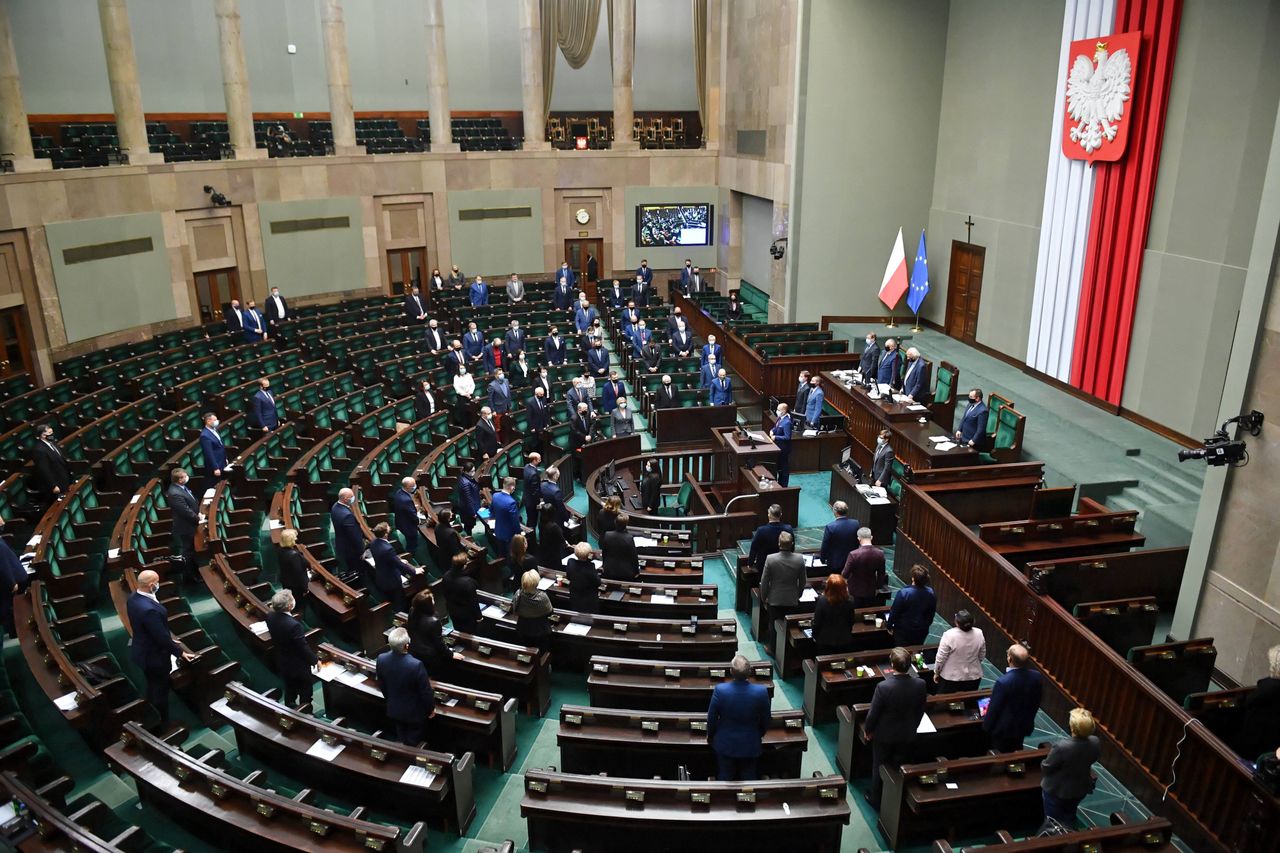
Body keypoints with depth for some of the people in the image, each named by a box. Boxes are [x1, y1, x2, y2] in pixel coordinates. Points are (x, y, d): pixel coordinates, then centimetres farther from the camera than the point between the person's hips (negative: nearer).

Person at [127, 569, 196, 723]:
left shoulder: (134, 598, -6)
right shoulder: (149, 609, -38)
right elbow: (162, 636, -28)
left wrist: (169, 640, 17)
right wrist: (180, 652, -14)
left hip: (143, 651, 10)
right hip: (154, 657, -9)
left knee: (152, 689, 27)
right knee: (160, 692, 11)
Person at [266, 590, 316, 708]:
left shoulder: (270, 617, -18)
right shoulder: (294, 625, -39)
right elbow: (304, 647, -25)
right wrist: (315, 660, -10)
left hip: (282, 662, 6)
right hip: (298, 666, -6)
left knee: (289, 688, 29)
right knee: (305, 693, 18)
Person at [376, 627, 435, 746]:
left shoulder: (381, 659, -22)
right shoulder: (416, 665, -38)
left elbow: (381, 685, -2)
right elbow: (426, 691, -23)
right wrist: (431, 708, -3)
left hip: (394, 710, 5)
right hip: (414, 712, -4)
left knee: (401, 741, 29)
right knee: (413, 744, 22)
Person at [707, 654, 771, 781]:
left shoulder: (720, 690, -24)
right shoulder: (761, 692, -22)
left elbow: (711, 718, -9)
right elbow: (766, 719, -5)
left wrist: (710, 735, 11)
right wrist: (760, 735, 15)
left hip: (725, 744, 0)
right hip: (750, 745, 0)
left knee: (724, 778, 17)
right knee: (748, 779, 18)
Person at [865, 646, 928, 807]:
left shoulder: (883, 687, -33)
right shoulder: (920, 685, -21)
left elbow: (873, 713, -20)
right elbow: (920, 711, -4)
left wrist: (868, 730, -1)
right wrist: (912, 727, 14)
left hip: (884, 735, -3)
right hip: (907, 734, 3)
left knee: (879, 767, 19)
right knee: (899, 766, 25)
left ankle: (876, 800, 37)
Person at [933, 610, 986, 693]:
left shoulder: (949, 635, -22)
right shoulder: (979, 633, -9)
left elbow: (940, 657, -15)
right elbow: (982, 656, 4)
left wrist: (936, 672, -1)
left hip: (951, 677, -4)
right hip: (974, 676, 4)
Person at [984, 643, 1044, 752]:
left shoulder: (1003, 682, -35)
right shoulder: (1037, 677, -18)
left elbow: (994, 708, -21)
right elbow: (1036, 703, -1)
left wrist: (986, 726, -4)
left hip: (1004, 729, -5)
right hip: (1025, 726, 5)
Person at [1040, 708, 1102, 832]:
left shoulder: (1061, 746, -40)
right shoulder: (1095, 743, -25)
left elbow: (1046, 767, -23)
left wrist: (1042, 764, 0)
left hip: (1056, 789, -4)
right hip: (1080, 789, 5)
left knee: (1052, 821, 20)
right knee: (1069, 818, 31)